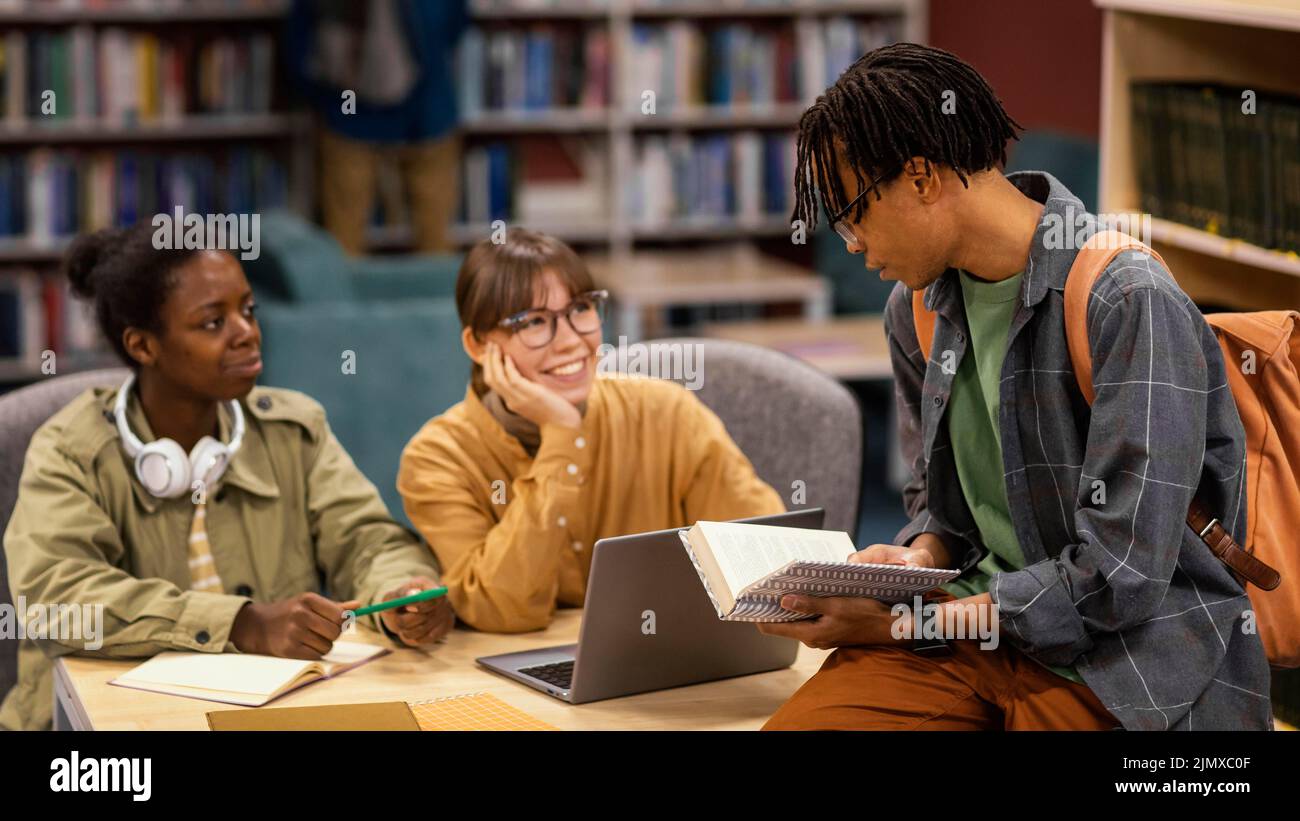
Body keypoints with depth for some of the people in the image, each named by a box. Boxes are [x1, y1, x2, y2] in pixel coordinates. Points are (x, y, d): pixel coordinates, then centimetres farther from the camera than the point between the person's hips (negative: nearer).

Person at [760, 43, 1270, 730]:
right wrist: (918, 560, -3)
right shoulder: (915, 310, 8)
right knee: (793, 724, -17)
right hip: (977, 618, 6)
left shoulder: (1131, 305, -17)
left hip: (1131, 653, -6)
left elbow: (1119, 578, -20)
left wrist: (898, 625, -17)